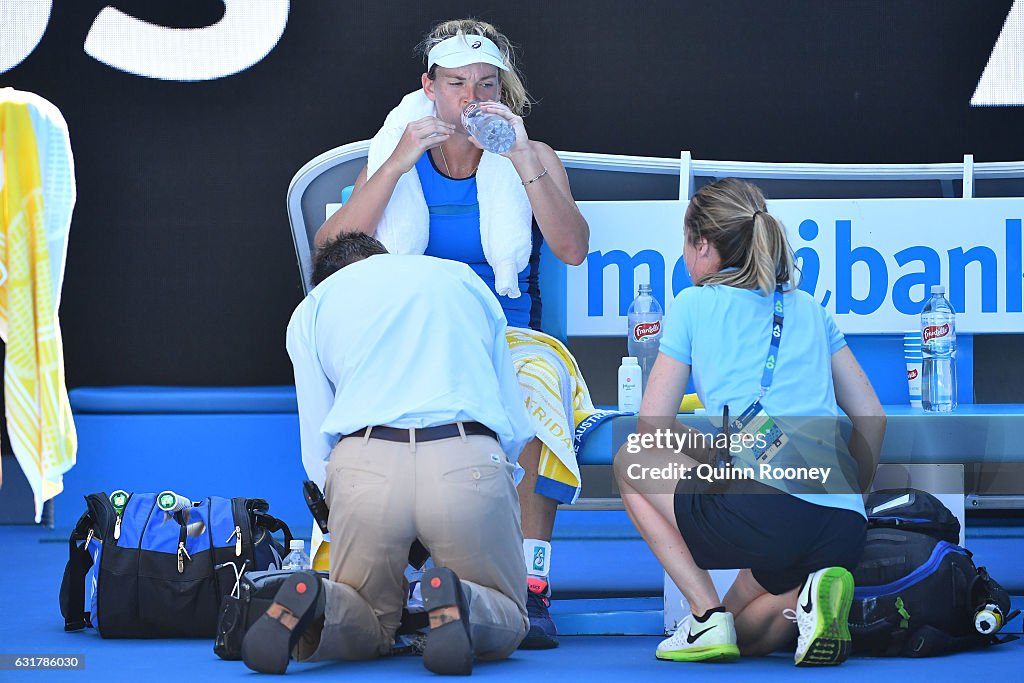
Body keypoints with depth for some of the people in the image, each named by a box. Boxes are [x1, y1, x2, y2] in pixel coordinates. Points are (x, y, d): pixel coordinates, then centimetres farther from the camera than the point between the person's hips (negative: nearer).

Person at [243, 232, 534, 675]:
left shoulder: (311, 310, 25)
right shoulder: (463, 279, 28)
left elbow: (319, 458, 19)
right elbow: (516, 428, 26)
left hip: (364, 466, 1)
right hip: (466, 462, -1)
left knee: (368, 633, 22)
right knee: (505, 626, 18)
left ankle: (312, 606, -12)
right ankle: (453, 604, -16)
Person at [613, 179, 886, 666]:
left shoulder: (694, 304, 11)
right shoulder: (810, 310, 24)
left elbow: (652, 429, 11)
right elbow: (872, 418, 21)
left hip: (763, 511, -6)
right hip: (845, 531, 6)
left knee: (631, 463, 22)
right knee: (739, 637, 29)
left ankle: (707, 614, 6)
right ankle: (812, 597, -5)